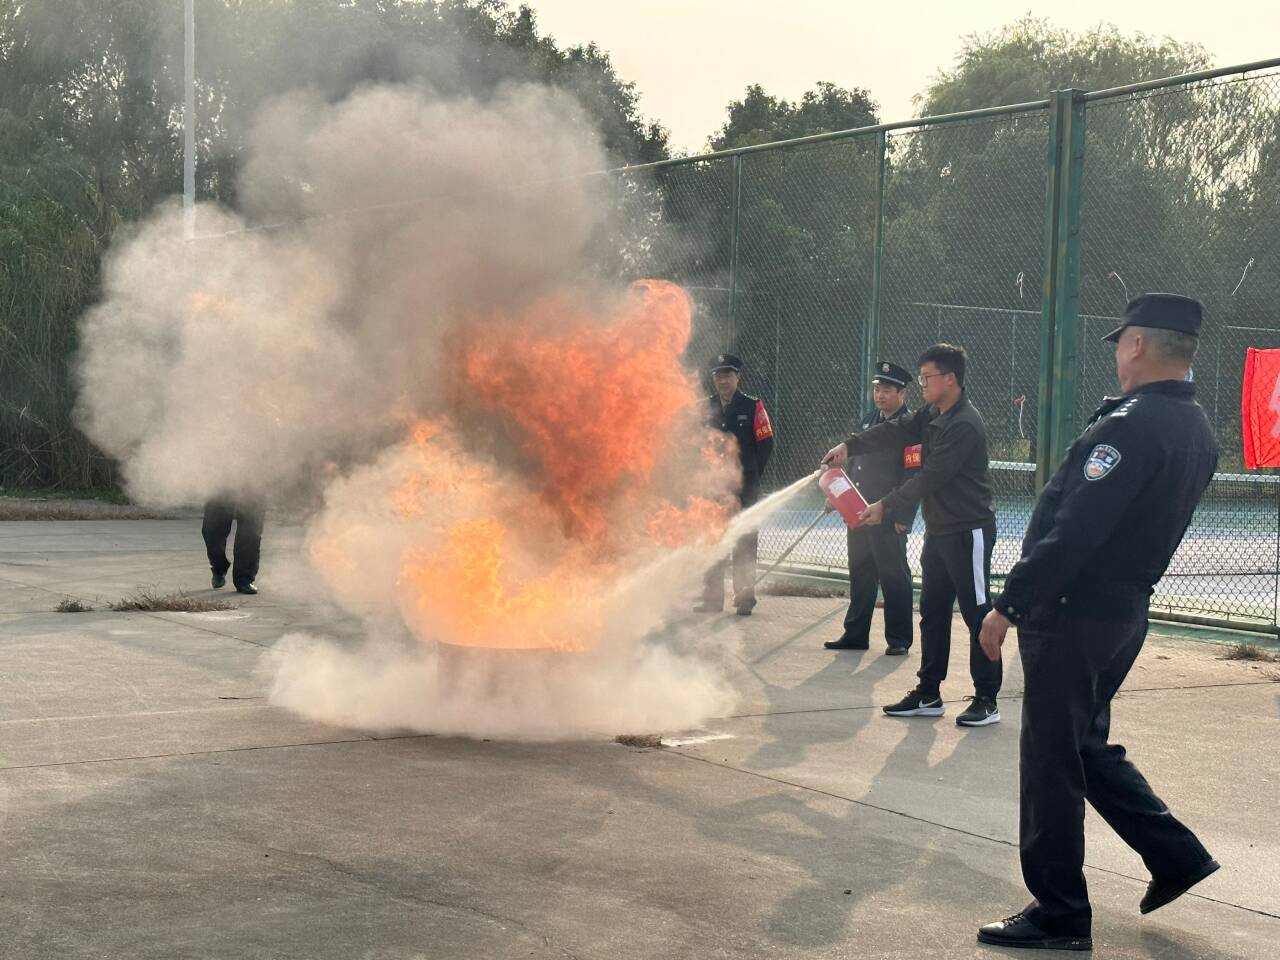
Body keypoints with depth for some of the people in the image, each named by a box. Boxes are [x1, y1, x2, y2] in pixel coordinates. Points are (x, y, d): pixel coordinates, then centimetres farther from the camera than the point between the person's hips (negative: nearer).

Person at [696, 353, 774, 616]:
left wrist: (749, 475, -1)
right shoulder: (705, 407, 7)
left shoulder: (753, 407, -2)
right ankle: (712, 598, 12)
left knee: (744, 543, 1)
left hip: (745, 486, -3)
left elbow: (765, 443, -1)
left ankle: (744, 598, 7)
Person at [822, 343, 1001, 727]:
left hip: (968, 532, -10)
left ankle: (986, 699, 5)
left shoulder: (965, 425, -20)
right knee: (932, 613, 13)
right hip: (938, 530, 10)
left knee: (977, 615, -2)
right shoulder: (931, 415, 11)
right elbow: (896, 432, 5)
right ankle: (928, 694, 20)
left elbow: (932, 476, -22)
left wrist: (887, 506, -19)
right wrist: (850, 445, -8)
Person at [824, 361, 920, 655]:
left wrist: (903, 518, -19)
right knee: (860, 574, 13)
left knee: (894, 576, 0)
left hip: (889, 518, -8)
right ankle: (855, 634, 22)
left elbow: (913, 476, -15)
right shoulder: (869, 420, 15)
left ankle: (898, 639, 9)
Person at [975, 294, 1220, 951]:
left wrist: (1009, 605, -20)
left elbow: (1073, 532, -25)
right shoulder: (1196, 431, 8)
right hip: (1127, 609, 9)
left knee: (1052, 760, 0)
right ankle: (1174, 853, 25)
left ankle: (1060, 915, 8)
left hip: (1073, 613, -9)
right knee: (1087, 744, 24)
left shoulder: (1130, 425, -21)